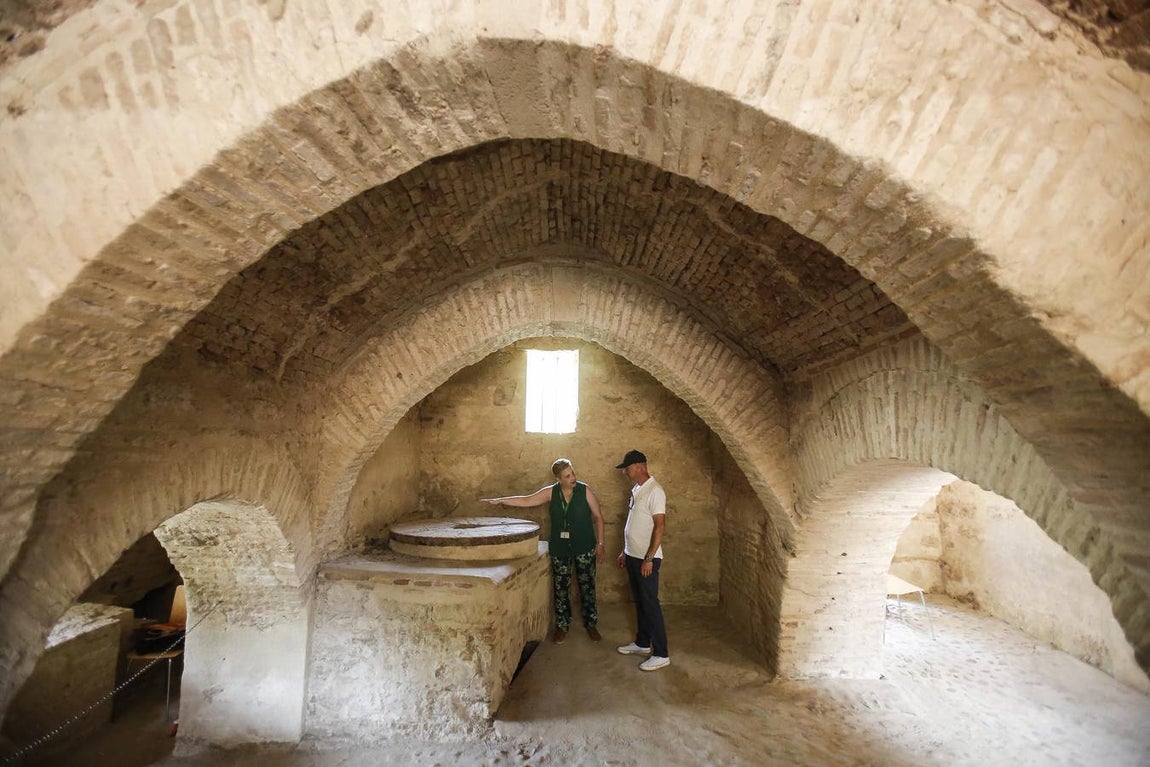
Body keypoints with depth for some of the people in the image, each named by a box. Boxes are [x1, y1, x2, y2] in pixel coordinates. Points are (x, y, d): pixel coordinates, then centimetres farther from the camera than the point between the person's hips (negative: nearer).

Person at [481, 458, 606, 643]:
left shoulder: (585, 491, -11)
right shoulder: (551, 492, -5)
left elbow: (598, 517, -4)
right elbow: (526, 501, -2)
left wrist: (600, 543, -6)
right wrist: (500, 500, -8)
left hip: (584, 548, -2)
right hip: (560, 548, 2)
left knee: (587, 586, 10)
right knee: (560, 588, 11)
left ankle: (591, 624, 29)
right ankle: (562, 626, 28)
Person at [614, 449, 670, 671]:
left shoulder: (655, 491, -19)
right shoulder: (636, 489, 10)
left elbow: (660, 526, -22)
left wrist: (649, 558, -23)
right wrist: (625, 552, 19)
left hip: (646, 559, -9)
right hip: (633, 556, 9)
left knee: (651, 604, -1)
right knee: (639, 602, 18)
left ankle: (661, 654, 9)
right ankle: (642, 643, 32)